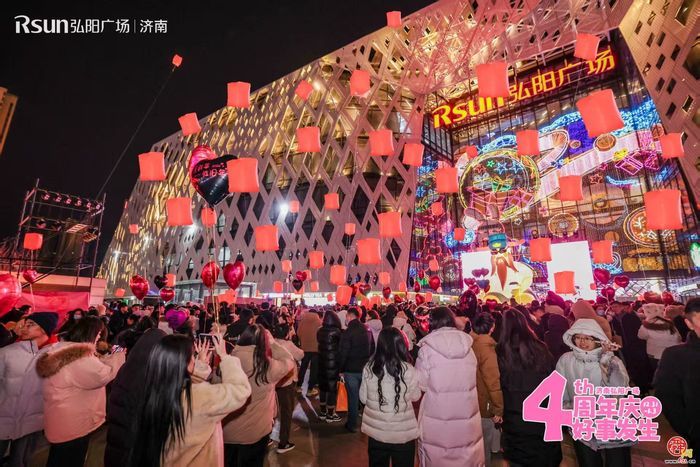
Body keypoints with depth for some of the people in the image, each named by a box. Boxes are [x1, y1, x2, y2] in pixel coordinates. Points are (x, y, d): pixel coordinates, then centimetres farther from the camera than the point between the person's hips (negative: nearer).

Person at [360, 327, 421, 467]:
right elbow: (415, 396, -3)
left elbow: (363, 398, -2)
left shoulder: (369, 368, -16)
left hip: (375, 430, 2)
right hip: (403, 433, -2)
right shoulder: (408, 370, -21)